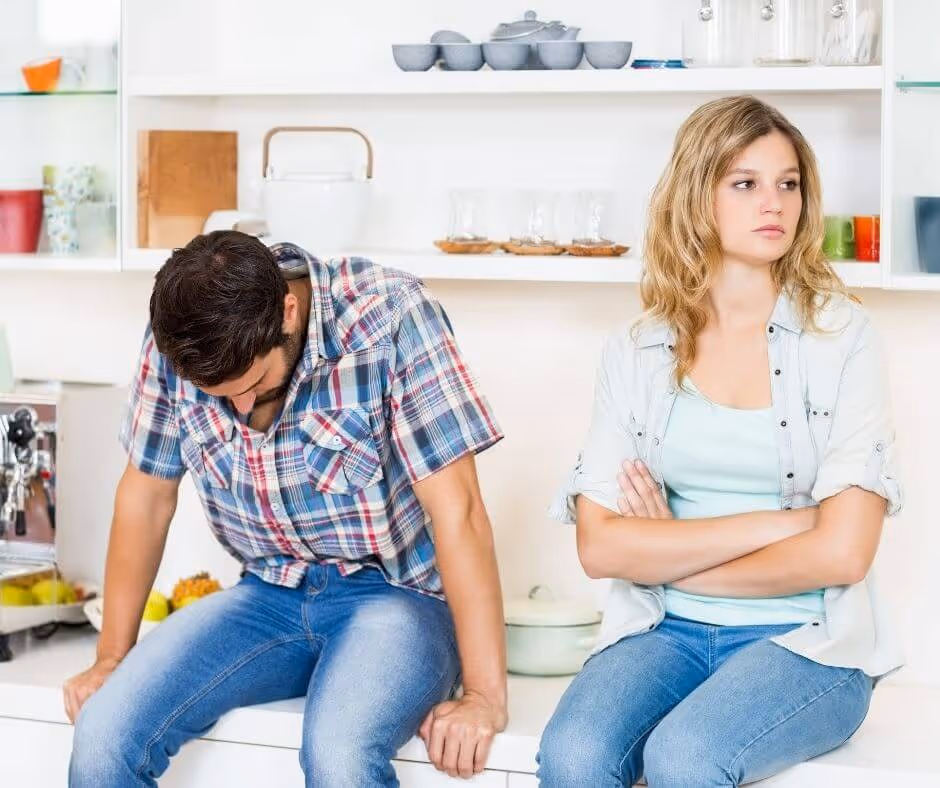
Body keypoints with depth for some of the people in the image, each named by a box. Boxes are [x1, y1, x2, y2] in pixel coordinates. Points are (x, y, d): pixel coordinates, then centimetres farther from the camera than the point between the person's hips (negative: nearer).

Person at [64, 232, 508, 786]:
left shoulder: (391, 317, -21)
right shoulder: (178, 338, -9)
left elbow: (456, 509, -22)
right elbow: (146, 495, 4)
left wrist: (486, 696, -23)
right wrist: (112, 658, 8)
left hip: (397, 593, -3)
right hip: (270, 595, 4)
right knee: (102, 735, -20)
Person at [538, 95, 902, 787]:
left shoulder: (840, 336, -2)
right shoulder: (637, 353, 5)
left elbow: (841, 553, -10)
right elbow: (599, 545, -5)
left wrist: (671, 559, -3)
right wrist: (770, 524, -11)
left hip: (806, 641, -2)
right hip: (663, 634, 2)